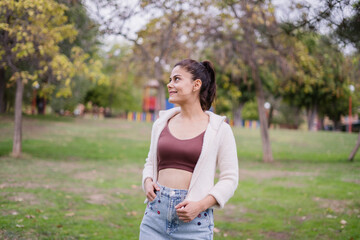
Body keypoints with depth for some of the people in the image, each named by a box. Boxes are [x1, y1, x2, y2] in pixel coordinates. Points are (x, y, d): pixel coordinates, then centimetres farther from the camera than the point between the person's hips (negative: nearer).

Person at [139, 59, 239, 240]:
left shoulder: (219, 129, -3)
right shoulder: (161, 123, 8)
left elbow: (230, 178, -2)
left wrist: (201, 205, -13)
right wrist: (148, 181, -1)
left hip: (193, 220, -3)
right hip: (156, 213, 3)